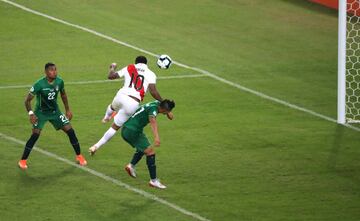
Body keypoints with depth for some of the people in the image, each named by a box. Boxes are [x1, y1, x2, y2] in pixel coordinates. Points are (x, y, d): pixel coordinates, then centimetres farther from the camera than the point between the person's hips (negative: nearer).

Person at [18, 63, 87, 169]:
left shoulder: (59, 82, -11)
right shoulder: (39, 84, -25)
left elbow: (63, 95, 11)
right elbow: (28, 100, -16)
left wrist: (68, 110, 12)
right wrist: (31, 113, -28)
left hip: (55, 111, 4)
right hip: (41, 113, -4)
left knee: (70, 130, -5)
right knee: (35, 134, -19)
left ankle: (79, 156, 11)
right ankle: (23, 161, -6)